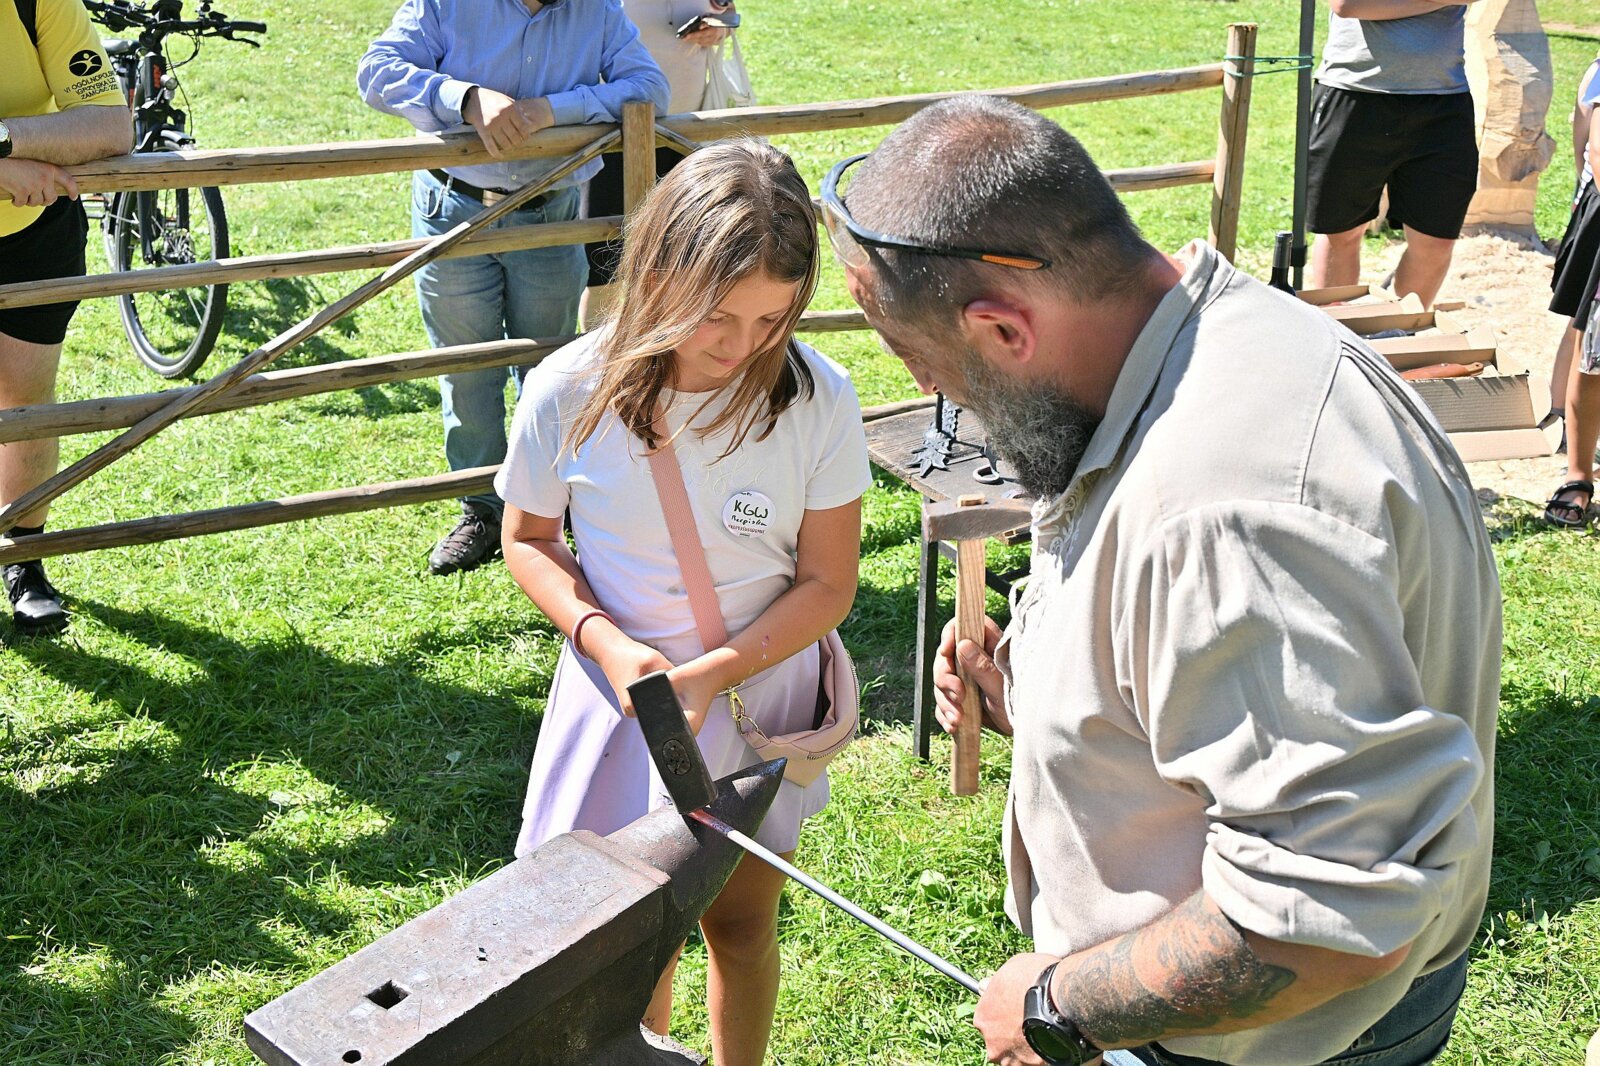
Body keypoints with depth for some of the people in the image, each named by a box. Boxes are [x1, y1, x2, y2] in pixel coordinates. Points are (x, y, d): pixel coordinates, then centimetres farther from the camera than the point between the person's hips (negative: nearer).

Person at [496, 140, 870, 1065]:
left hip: (759, 689, 1)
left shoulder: (819, 400, -18)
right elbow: (528, 539, -1)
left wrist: (713, 674, -24)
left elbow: (828, 586, -10)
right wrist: (608, 644, -18)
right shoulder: (570, 392, -17)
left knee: (743, 923, 17)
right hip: (622, 680, 0)